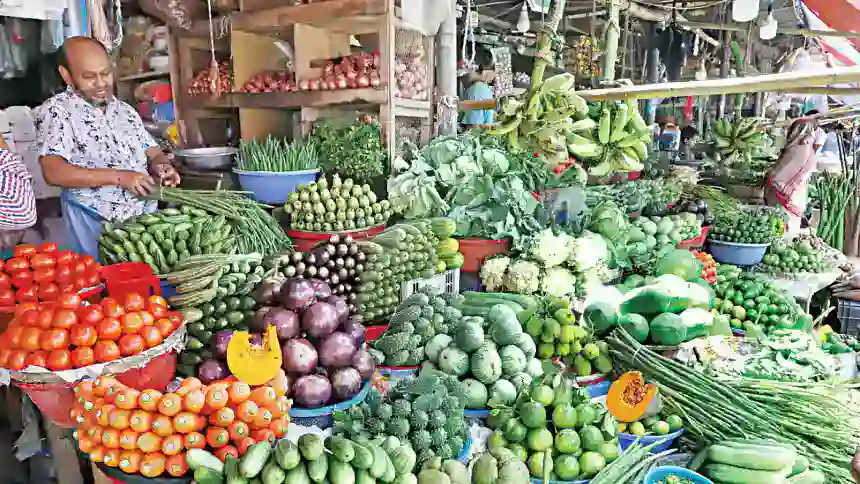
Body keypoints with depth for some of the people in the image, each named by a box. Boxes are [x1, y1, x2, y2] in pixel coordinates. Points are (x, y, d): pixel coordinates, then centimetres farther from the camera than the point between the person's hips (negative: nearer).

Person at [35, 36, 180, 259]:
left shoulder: (125, 111, 13)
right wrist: (118, 177, -21)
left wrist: (161, 166, -11)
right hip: (94, 223, -4)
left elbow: (152, 153, 13)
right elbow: (54, 172, -14)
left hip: (147, 215, 5)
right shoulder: (56, 110, -4)